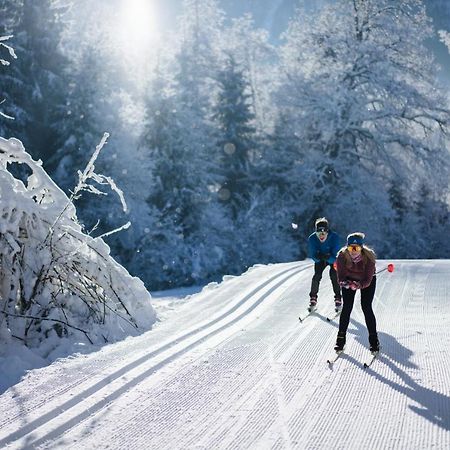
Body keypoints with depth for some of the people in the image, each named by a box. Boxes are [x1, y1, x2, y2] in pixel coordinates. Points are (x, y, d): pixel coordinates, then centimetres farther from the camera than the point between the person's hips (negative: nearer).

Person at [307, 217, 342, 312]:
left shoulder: (335, 237, -34)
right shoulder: (312, 239, -29)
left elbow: (335, 257, -33)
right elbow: (313, 256, -24)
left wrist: (327, 257, -53)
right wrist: (317, 256, -47)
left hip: (333, 259, -1)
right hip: (320, 260, 1)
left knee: (334, 275, -17)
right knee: (316, 276, -13)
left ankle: (338, 300, -1)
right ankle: (313, 300, 3)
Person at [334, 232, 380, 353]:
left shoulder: (369, 256, -34)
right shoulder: (342, 255, -30)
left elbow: (368, 280, -32)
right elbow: (341, 276, -25)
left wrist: (358, 285, -51)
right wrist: (344, 282, -47)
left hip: (367, 281, -1)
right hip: (349, 279, 1)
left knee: (366, 308, -11)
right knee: (346, 308, -9)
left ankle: (374, 340, 0)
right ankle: (341, 339, 2)